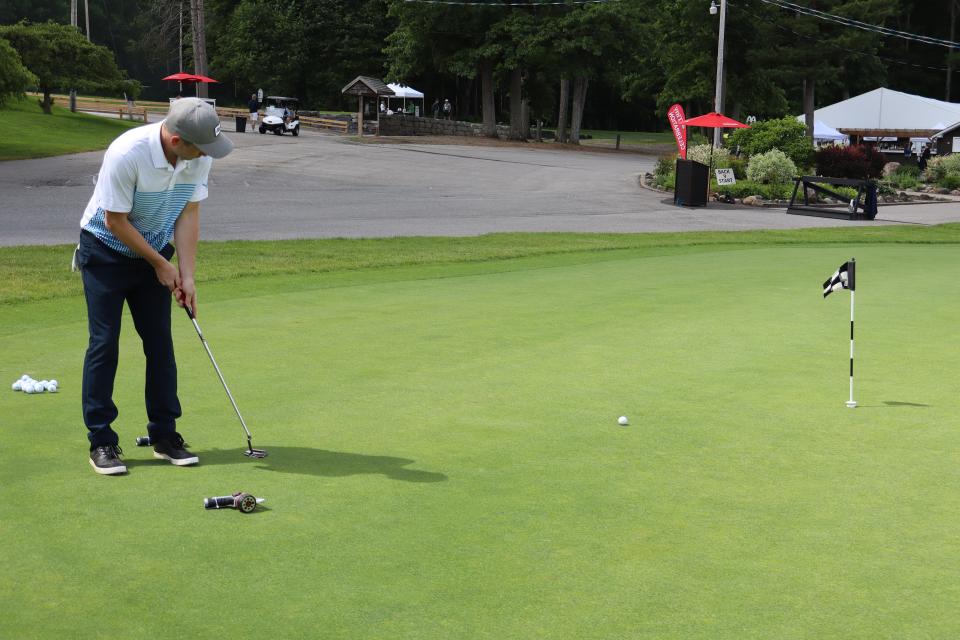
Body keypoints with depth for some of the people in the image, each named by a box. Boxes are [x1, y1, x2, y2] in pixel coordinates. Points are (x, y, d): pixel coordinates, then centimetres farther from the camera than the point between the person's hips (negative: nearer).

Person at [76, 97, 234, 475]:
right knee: (104, 342, -7)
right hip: (106, 249, -5)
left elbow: (188, 214, -6)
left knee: (160, 342, 3)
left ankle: (164, 435, 10)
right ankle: (101, 441, 0)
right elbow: (115, 221, -22)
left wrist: (186, 274, -12)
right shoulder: (126, 154, -31)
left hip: (154, 251, 5)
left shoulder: (200, 157, -14)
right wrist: (160, 265, -14)